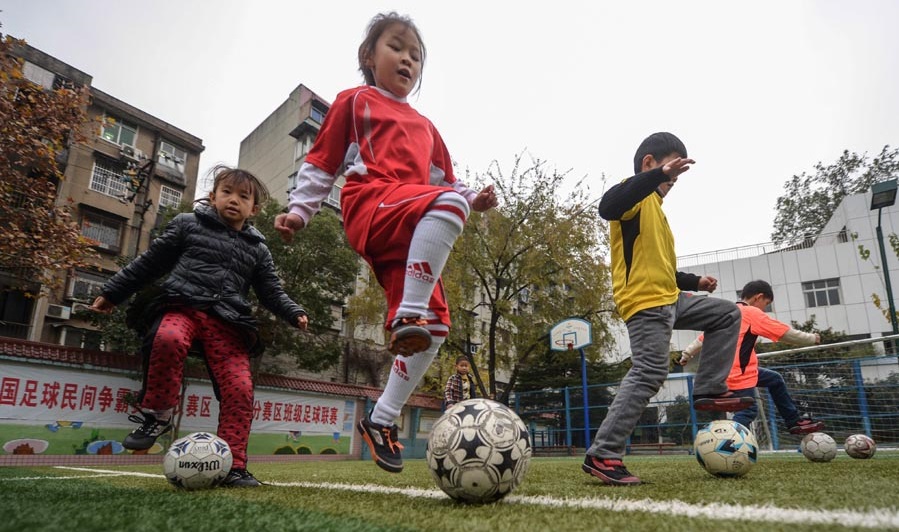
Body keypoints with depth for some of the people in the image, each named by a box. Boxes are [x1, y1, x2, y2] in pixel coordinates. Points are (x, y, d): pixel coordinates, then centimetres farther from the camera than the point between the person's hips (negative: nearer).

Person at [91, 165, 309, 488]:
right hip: (183, 307, -2)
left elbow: (271, 292, 19)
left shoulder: (257, 248, 18)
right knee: (168, 339, -38)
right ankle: (157, 415, -16)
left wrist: (294, 313, 1)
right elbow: (149, 262, 17)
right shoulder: (187, 224, 13)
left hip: (228, 322, 2)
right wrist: (112, 292, 18)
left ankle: (233, 465, -2)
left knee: (239, 390, -12)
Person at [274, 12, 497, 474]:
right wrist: (299, 210, 4)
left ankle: (382, 418, 2)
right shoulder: (355, 101, 18)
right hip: (371, 206, -6)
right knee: (446, 203, -36)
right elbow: (322, 162, 15)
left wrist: (473, 198, 9)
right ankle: (408, 315, -37)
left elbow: (445, 181, 29)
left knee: (435, 325, -8)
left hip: (408, 234, 6)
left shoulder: (425, 127, 33)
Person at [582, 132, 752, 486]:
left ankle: (709, 390, 14)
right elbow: (607, 207, -32)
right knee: (650, 371, -18)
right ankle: (602, 455, -15)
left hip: (669, 298, 10)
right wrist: (659, 174, -33)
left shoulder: (655, 208, 26)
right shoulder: (636, 195, -3)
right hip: (644, 301, -10)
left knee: (728, 315, 18)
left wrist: (695, 282, 26)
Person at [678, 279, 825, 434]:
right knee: (748, 412, -8)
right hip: (738, 373, -9)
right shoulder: (752, 313, -6)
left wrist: (686, 354, 19)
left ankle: (795, 421, 30)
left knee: (775, 379, 23)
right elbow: (786, 332, -2)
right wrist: (812, 338, 13)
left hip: (736, 370, 9)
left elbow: (704, 336, 16)